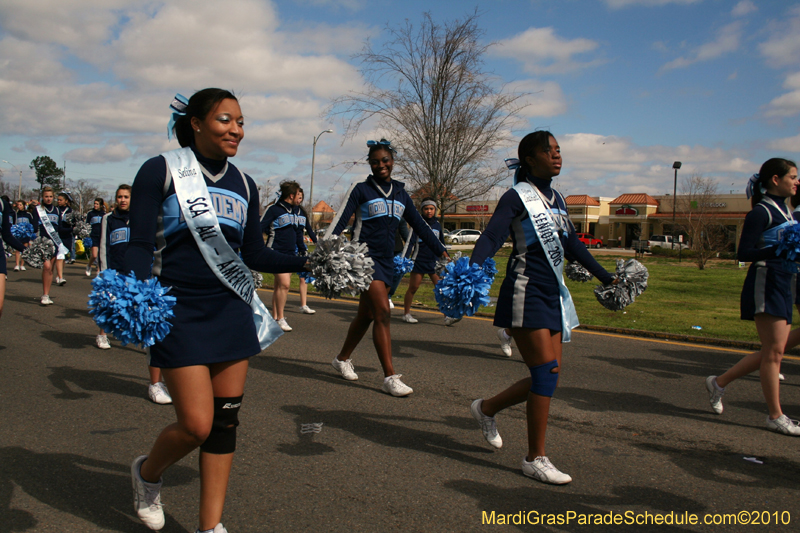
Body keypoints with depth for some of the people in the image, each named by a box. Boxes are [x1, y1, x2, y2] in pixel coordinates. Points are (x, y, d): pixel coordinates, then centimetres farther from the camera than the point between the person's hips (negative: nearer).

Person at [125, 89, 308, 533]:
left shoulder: (243, 185, 10)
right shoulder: (161, 171, -4)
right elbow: (140, 245, -8)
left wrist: (307, 262, 2)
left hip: (231, 310, 5)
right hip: (180, 312, -5)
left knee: (225, 418, 5)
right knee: (197, 425, -6)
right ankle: (148, 472, 29)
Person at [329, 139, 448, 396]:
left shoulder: (401, 194, 13)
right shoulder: (361, 189, -1)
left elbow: (420, 226, 16)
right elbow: (340, 221, -8)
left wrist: (441, 252, 11)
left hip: (386, 260, 6)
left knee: (366, 315, 12)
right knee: (383, 312, -15)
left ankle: (342, 359, 33)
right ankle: (390, 377, -13)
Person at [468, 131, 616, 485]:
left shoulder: (556, 198, 16)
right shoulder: (517, 197, -6)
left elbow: (572, 244, 25)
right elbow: (492, 237, -20)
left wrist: (605, 277, 31)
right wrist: (472, 269, -39)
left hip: (554, 295, 8)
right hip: (526, 293, -8)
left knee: (547, 376, 8)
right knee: (546, 371, -11)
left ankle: (487, 408, 30)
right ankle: (535, 459, 1)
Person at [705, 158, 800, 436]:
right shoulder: (761, 212, -11)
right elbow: (744, 253, -18)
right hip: (766, 284, -9)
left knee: (773, 351, 10)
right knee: (773, 351, -5)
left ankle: (719, 382, 22)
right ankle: (775, 416, 4)